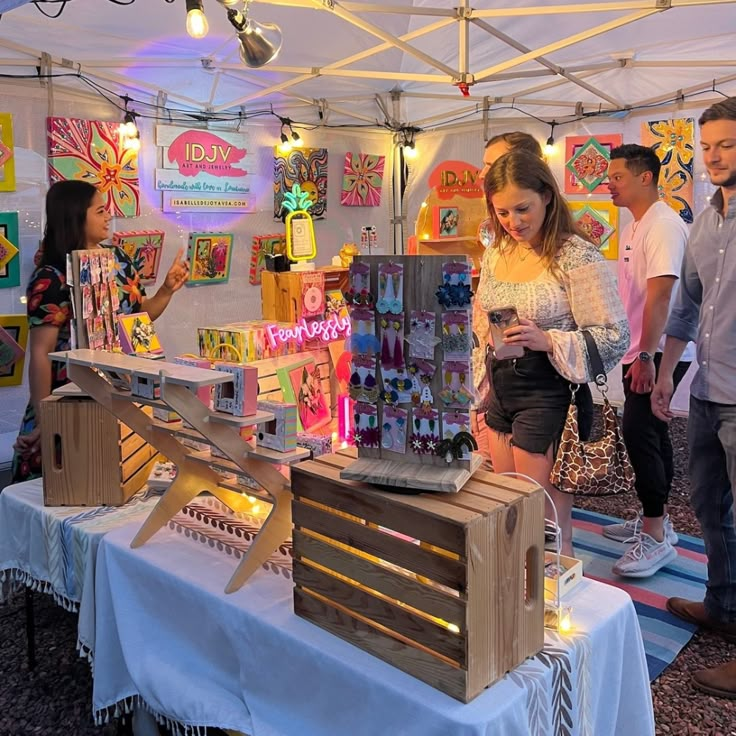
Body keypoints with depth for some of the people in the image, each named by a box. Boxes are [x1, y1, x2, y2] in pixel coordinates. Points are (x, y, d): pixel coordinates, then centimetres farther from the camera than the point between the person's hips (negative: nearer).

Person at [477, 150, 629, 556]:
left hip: (548, 396, -7)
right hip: (500, 393, 7)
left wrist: (547, 340, -28)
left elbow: (615, 338, -14)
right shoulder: (495, 255, 7)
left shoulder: (577, 257, -13)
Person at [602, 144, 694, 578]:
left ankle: (657, 537, -2)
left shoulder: (664, 225, -15)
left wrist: (646, 355, -25)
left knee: (640, 431, -11)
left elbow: (659, 294, -22)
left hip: (660, 353, -10)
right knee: (649, 430, 14)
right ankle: (655, 519, 26)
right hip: (639, 352, 10)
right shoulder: (634, 228, 14)